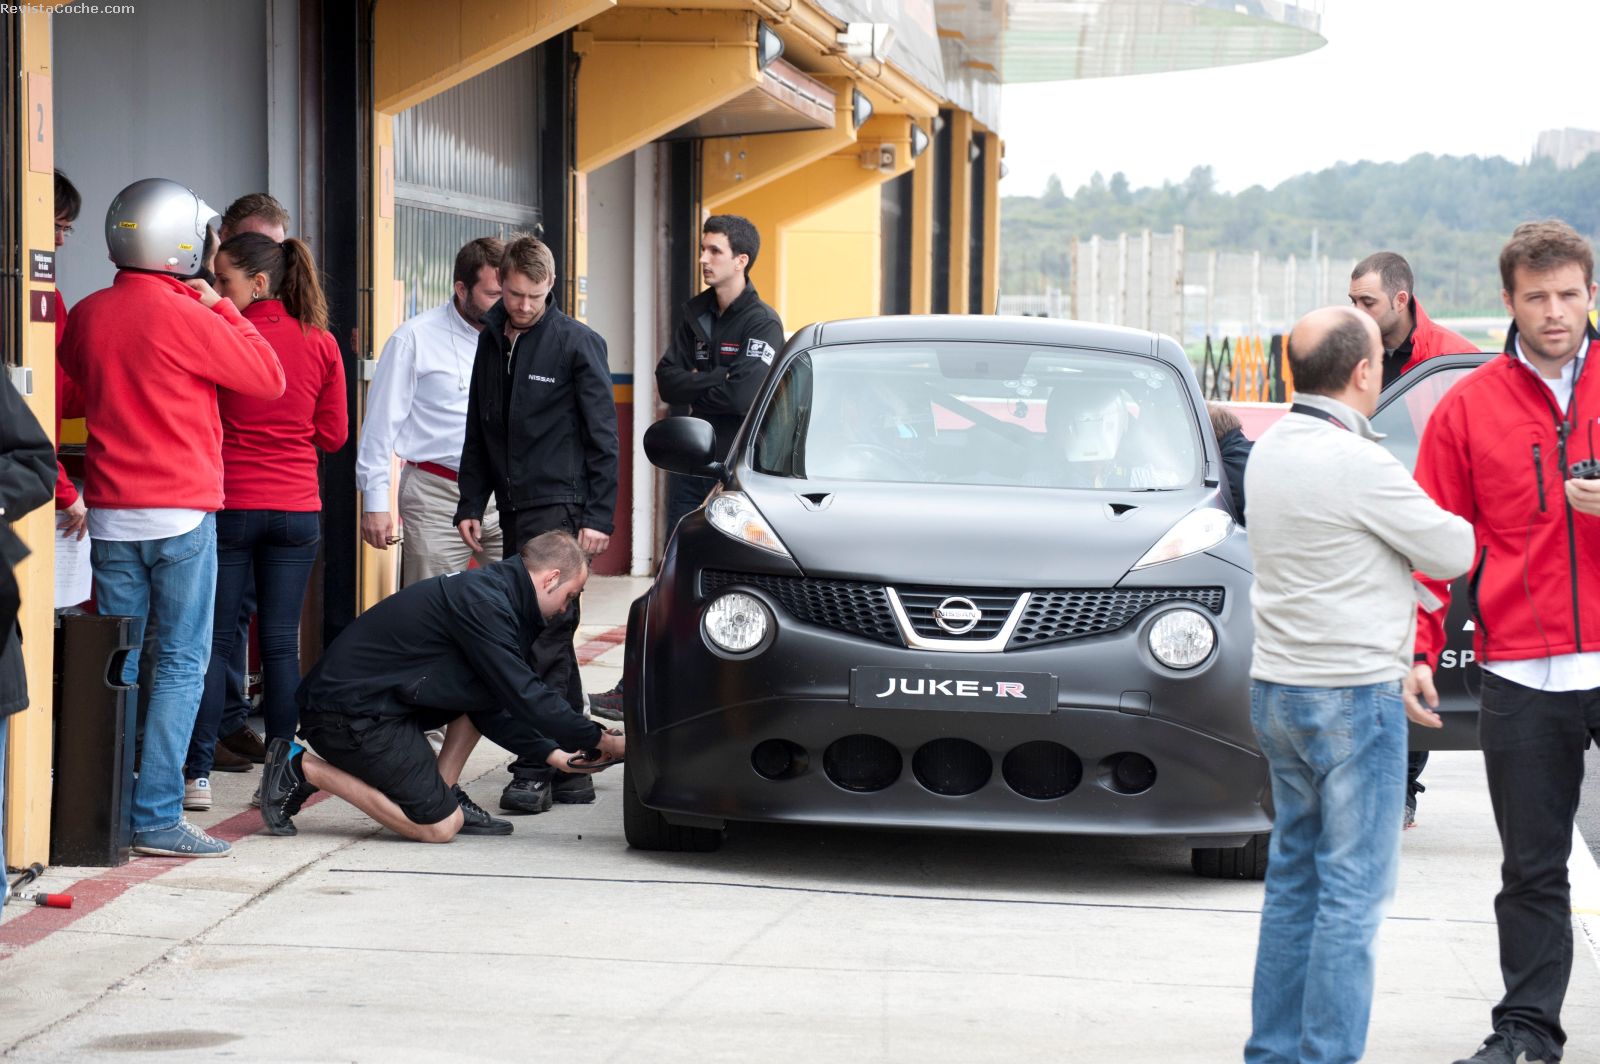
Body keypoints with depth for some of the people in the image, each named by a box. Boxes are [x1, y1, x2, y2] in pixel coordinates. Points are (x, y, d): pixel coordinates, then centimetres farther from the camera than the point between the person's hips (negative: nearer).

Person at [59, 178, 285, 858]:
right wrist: (221, 307, 4)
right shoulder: (183, 316, -14)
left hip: (111, 514, 6)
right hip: (181, 512, -6)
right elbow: (269, 379, -5)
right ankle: (157, 817, -5)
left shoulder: (87, 316, 4)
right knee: (180, 666, -1)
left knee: (116, 663, 10)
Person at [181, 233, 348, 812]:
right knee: (281, 641, 8)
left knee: (214, 639, 3)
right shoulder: (321, 345, 1)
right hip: (297, 509, 3)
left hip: (229, 505, -3)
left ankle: (198, 774, 1)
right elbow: (334, 434, 8)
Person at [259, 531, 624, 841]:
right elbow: (524, 697, -20)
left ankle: (446, 794, 8)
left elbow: (495, 707, 19)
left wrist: (550, 752, 11)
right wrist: (599, 740, -12)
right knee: (439, 826, -10)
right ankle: (303, 769, -6)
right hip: (347, 712, -11)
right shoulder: (482, 602, -18)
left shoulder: (487, 594, 14)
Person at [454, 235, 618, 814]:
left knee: (545, 636, -11)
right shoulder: (491, 341, 13)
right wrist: (471, 504, 13)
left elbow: (602, 436, -5)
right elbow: (478, 434, 20)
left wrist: (598, 516, -10)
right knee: (549, 639, 9)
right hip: (514, 508, 6)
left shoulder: (577, 343, -5)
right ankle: (571, 769, 13)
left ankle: (535, 770, -12)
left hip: (559, 506, -6)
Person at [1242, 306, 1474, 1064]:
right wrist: (1468, 529, 12)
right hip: (1353, 693, -8)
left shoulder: (1269, 452, 7)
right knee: (1354, 888, -3)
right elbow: (1451, 553, -9)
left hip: (1276, 688, 8)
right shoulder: (1358, 464, -19)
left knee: (1294, 878, 14)